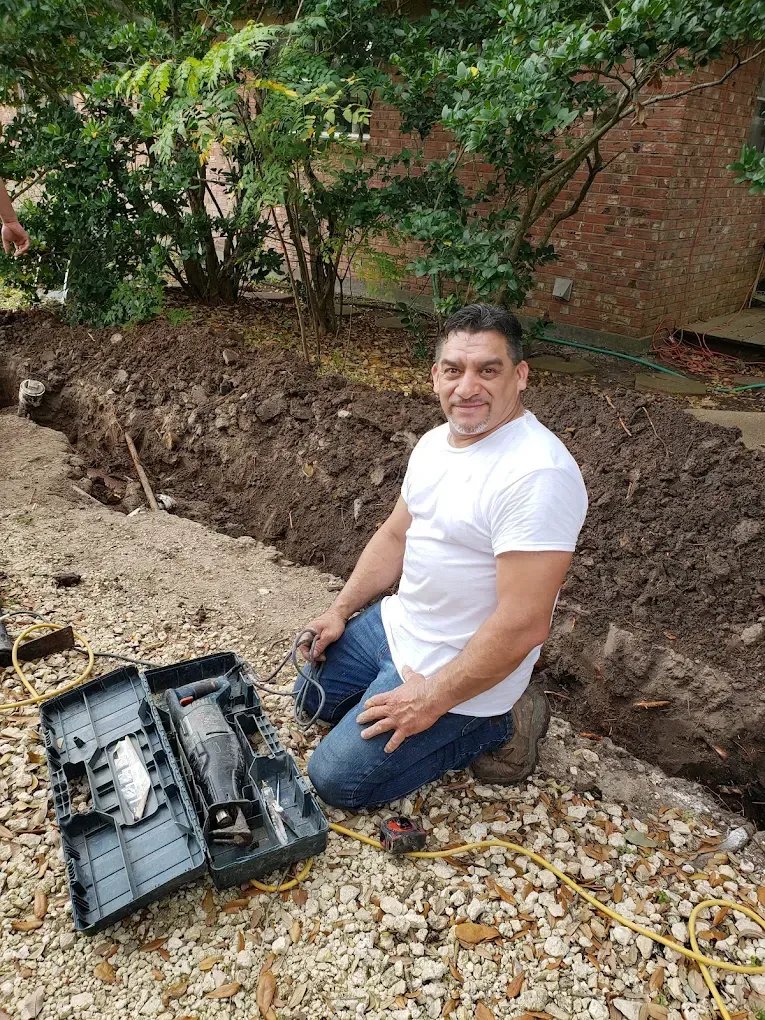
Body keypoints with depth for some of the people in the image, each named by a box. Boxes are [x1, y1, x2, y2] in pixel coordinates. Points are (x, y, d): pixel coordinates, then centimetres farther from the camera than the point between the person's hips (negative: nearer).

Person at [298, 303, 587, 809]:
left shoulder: (538, 474, -30)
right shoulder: (435, 443, 0)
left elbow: (523, 624, -31)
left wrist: (432, 700, -23)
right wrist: (341, 610, 8)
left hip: (456, 669, -9)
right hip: (396, 622, 9)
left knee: (335, 780, -4)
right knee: (312, 697, 23)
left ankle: (496, 729, 6)